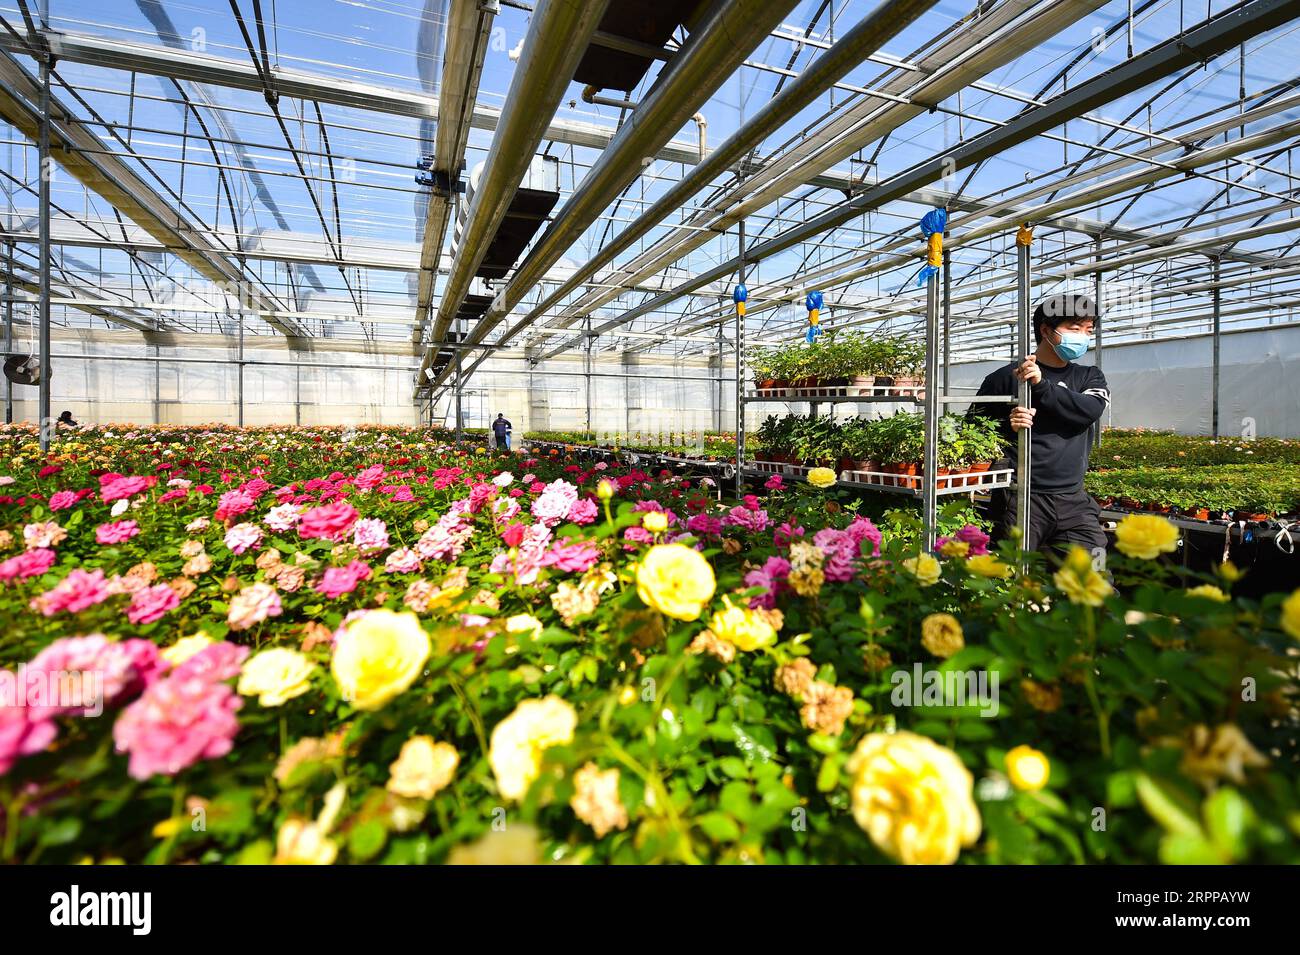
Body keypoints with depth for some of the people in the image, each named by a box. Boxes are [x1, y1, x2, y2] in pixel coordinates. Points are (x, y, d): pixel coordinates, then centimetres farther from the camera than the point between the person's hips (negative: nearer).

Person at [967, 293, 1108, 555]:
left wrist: (1041, 384, -17)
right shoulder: (1006, 377, 1)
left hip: (1073, 501, 4)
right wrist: (1007, 426, -17)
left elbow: (1090, 410, -7)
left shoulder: (1090, 377, 15)